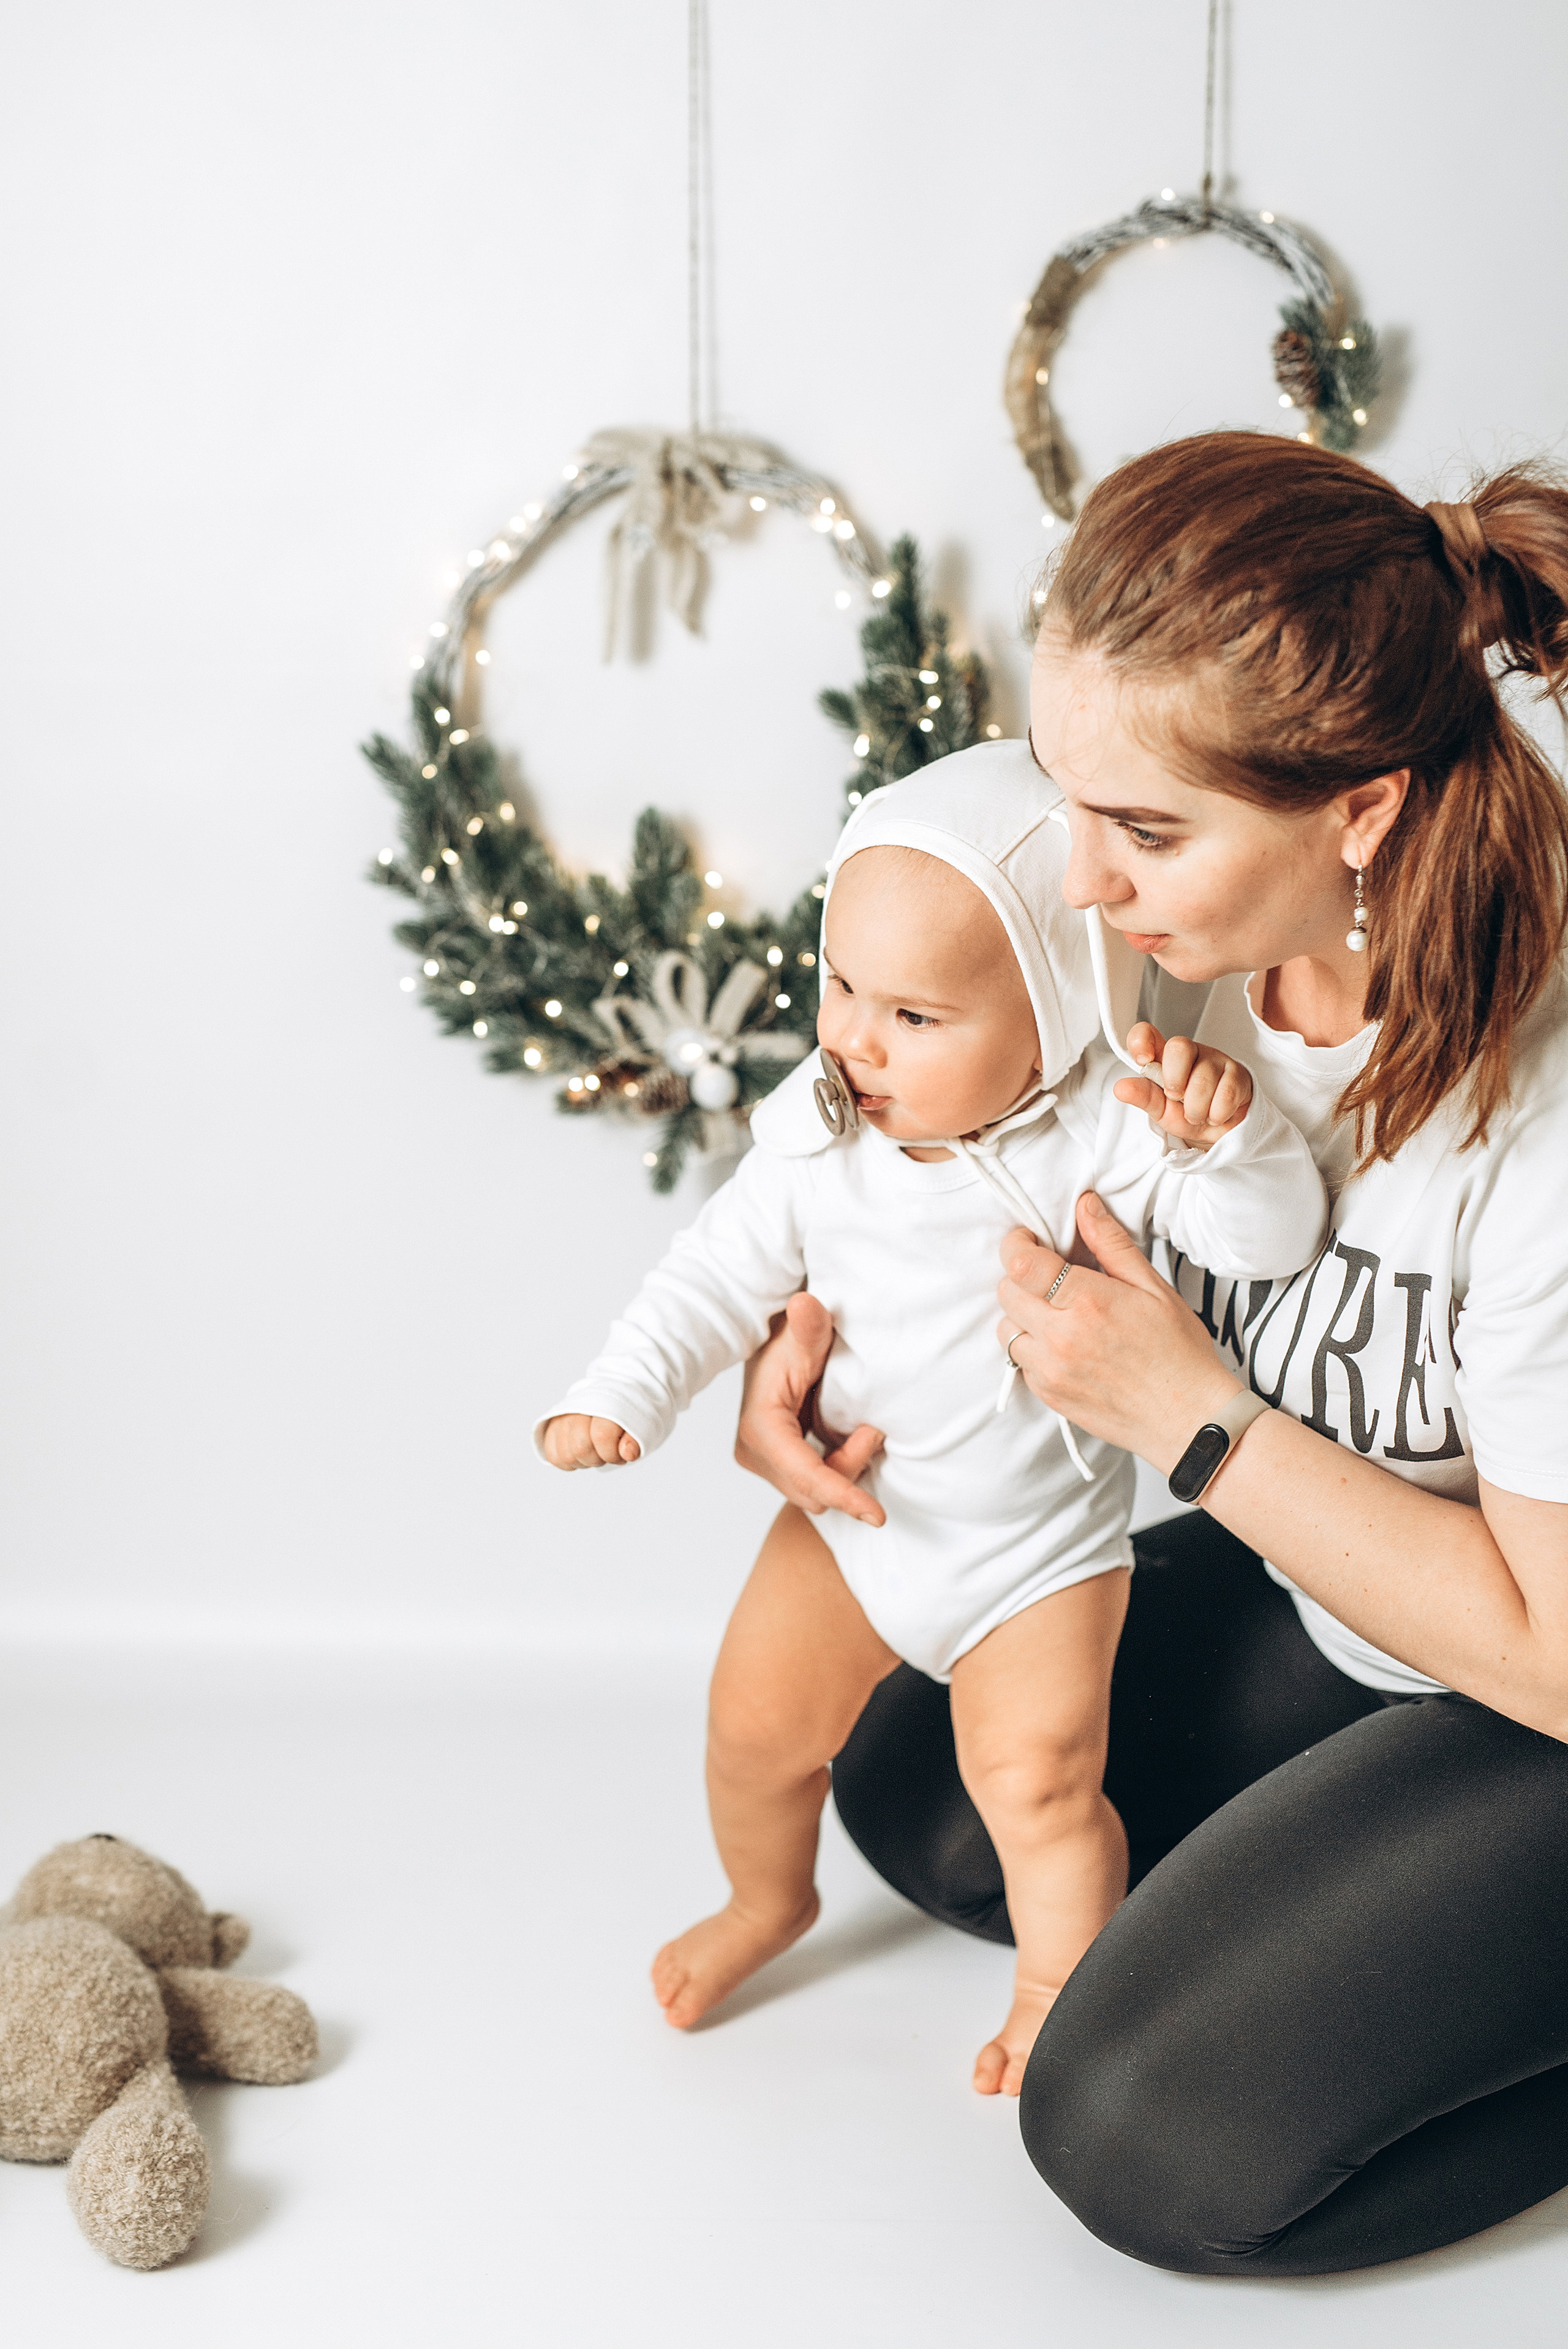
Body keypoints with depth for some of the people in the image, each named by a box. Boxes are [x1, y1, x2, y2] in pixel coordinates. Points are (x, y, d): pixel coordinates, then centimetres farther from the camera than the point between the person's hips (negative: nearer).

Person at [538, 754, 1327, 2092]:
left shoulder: (1104, 1132, -20)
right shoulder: (816, 1141, -11)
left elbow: (1272, 1239, -22)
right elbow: (724, 1276, -2)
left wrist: (1227, 1133, -41)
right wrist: (620, 1399, -11)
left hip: (1040, 1540, -3)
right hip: (854, 1511, 3)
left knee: (1039, 1779, -9)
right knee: (758, 1723, 8)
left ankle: (1061, 1990, 21)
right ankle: (768, 1899, 40)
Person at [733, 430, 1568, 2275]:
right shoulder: (1202, 924, -17)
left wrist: (1189, 1416, -27)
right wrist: (804, 1319, -13)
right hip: (1333, 1604, 8)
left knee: (1149, 2137, -12)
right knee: (920, 1793, 11)